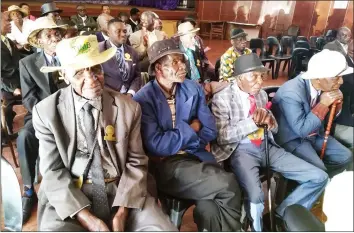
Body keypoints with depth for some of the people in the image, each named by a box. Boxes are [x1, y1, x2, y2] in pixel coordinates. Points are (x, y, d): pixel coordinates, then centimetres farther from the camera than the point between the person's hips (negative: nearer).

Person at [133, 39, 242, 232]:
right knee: (228, 185, -21)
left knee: (209, 210, -24)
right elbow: (157, 146, -17)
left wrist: (176, 138, -6)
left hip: (196, 156, 4)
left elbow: (210, 131, 5)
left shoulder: (193, 90, 7)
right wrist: (191, 129, -6)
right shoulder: (143, 99, -8)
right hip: (165, 165, -4)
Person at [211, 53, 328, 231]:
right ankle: (257, 227, 0)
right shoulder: (221, 98, -9)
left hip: (267, 146, 7)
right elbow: (222, 137, -14)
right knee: (255, 195, -34)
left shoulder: (262, 94, 11)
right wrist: (253, 121, -22)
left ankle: (282, 215, 14)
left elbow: (274, 129, 16)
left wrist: (269, 121, -10)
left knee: (319, 177, -2)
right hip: (241, 150, -6)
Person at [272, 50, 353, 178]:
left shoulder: (326, 86, -6)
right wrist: (323, 105, -27)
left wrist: (336, 103, -14)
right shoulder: (291, 93, -31)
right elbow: (301, 130, -28)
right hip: (293, 139, -8)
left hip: (315, 134, 8)